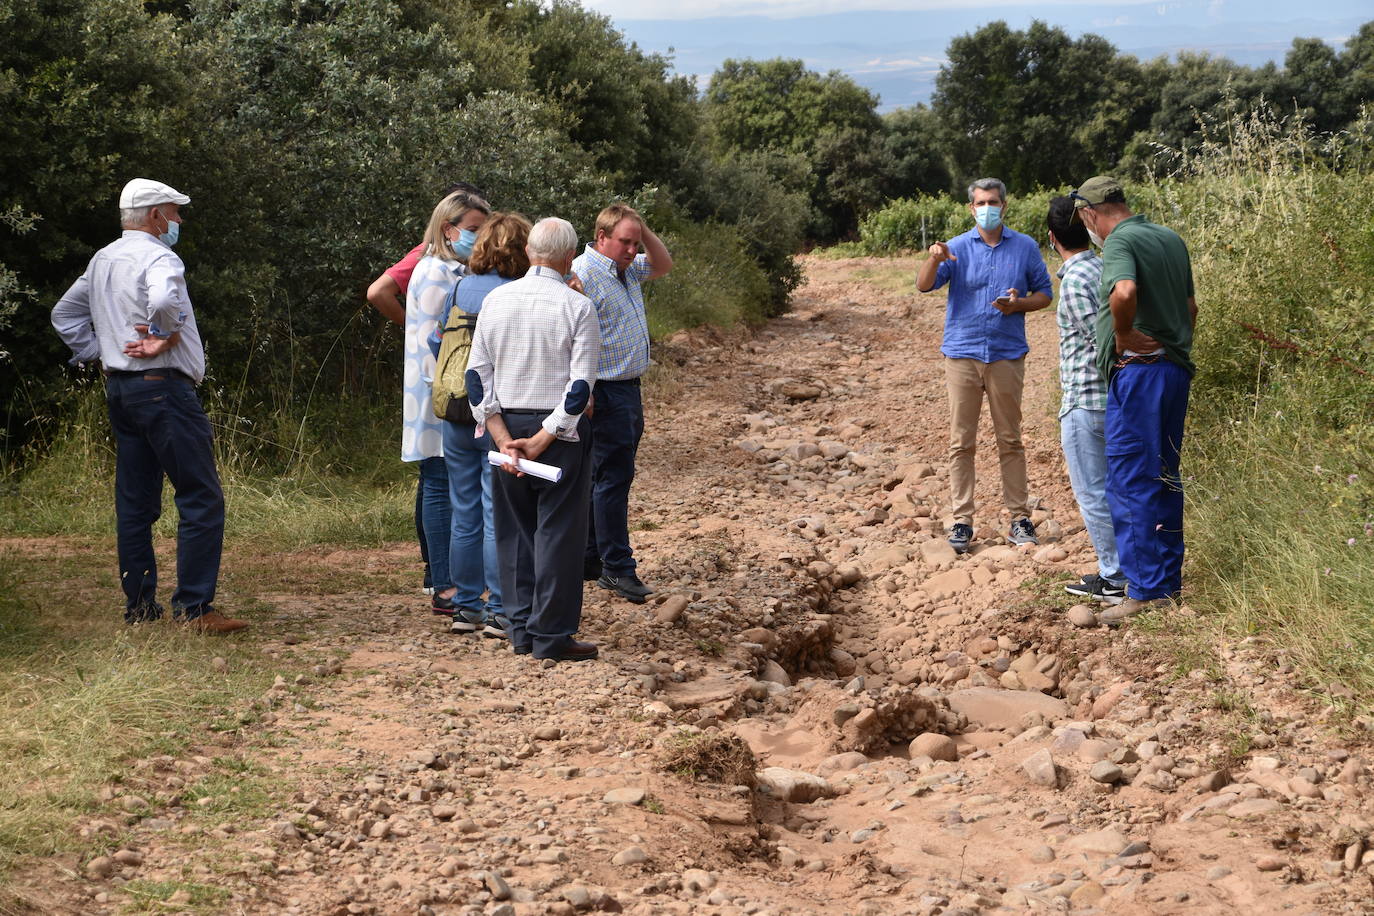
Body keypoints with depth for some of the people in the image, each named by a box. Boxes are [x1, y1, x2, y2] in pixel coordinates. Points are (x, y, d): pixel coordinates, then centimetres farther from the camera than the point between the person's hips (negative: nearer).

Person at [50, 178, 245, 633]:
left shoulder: (101, 261, 16)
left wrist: (97, 352, 18)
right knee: (201, 498, -8)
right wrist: (164, 337, -16)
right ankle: (194, 607, -11)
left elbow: (64, 313, 26)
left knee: (135, 502, 12)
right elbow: (163, 298, -34)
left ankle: (139, 603, 15)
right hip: (163, 387, -9)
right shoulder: (157, 258, -12)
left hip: (119, 389, 9)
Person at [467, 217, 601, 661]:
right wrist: (542, 440, -11)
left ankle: (521, 631, 17)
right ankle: (551, 636, 2)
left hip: (507, 424, 4)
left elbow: (477, 374, 0)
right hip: (561, 429, -4)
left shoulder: (495, 300, 2)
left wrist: (503, 436, -3)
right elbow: (581, 386, -14)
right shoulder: (578, 307, -10)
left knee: (515, 528, 13)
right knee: (558, 530, 1)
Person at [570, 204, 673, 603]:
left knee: (610, 477, 13)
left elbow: (664, 264, 25)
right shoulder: (583, 273, -16)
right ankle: (617, 567, -4)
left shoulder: (627, 268, 12)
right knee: (613, 476, -7)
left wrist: (645, 232, 6)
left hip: (629, 390, 10)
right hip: (606, 392, -10)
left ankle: (591, 560, 20)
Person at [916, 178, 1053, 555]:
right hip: (962, 353, 0)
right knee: (961, 442, 0)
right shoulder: (957, 248, 4)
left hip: (1007, 355, 0)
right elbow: (924, 285, -9)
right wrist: (934, 258, -30)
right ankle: (962, 519, 3)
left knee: (1010, 439, 4)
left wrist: (1018, 304, -10)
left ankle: (1019, 516, 9)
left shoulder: (1025, 248, 7)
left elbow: (1044, 293, 11)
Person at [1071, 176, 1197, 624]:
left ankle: (1146, 589, -6)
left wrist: (1123, 335, -17)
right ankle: (1170, 579, 22)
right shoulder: (1171, 238, 15)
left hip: (1138, 368, -9)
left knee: (1131, 481, -5)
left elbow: (1124, 291, -33)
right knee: (1165, 478, 16)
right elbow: (1190, 306, 23)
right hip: (1177, 367, 9)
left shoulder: (1119, 242, -12)